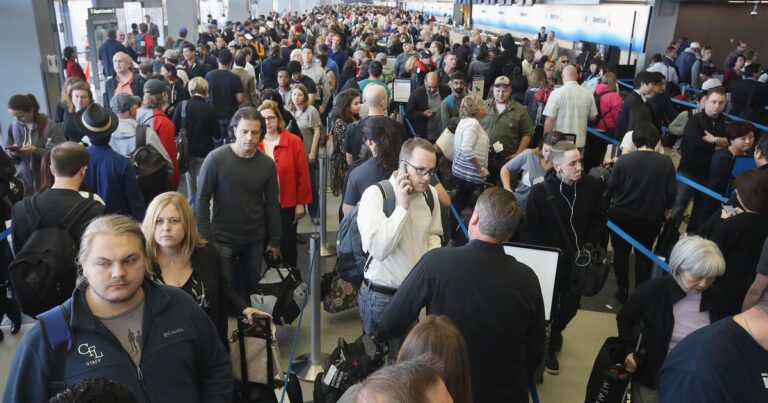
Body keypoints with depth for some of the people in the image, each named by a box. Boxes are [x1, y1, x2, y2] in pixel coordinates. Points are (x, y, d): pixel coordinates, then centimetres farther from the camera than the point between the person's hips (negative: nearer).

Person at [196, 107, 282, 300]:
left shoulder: (267, 164, -4)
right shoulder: (216, 159, -13)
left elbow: (272, 204, 3)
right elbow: (202, 200, -9)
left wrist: (275, 240, 6)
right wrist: (206, 238, -11)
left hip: (255, 240, 3)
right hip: (223, 240, -2)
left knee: (251, 288, 13)